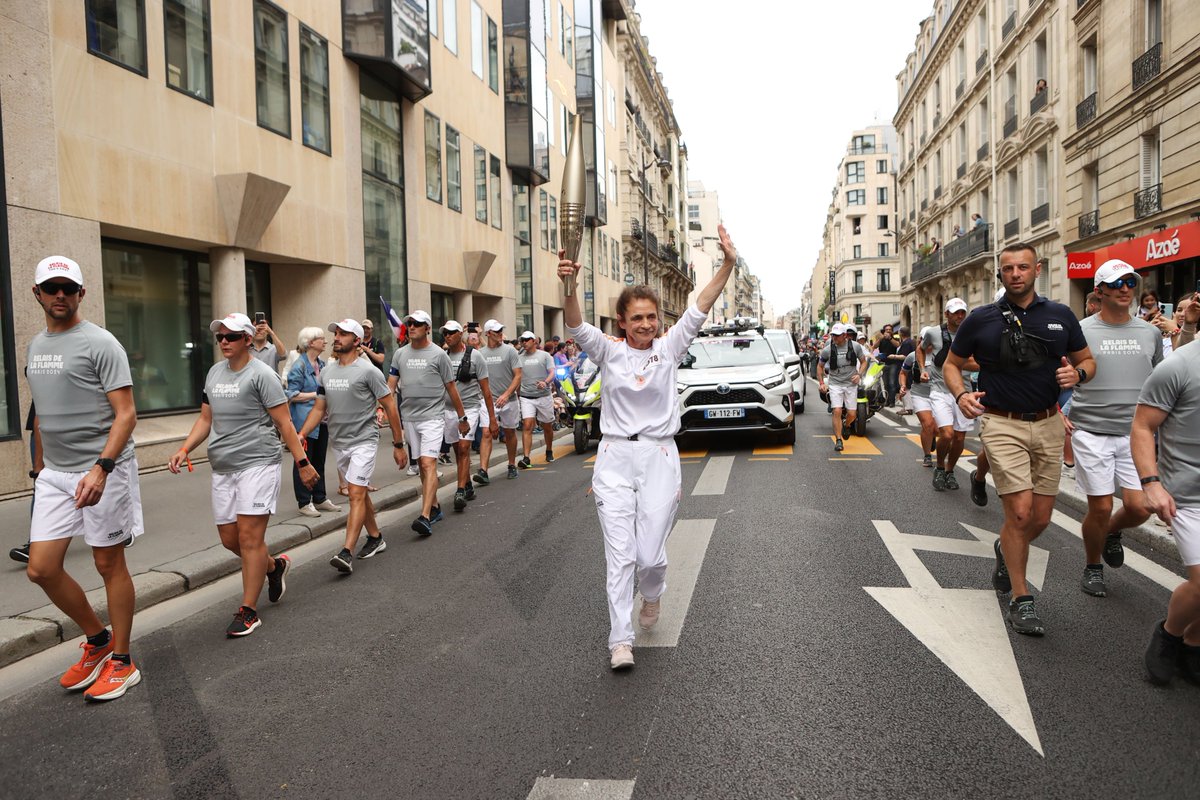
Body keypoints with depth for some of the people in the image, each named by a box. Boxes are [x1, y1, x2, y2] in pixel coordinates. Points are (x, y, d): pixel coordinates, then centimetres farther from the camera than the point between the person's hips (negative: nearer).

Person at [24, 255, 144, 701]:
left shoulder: (99, 343, -9)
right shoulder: (35, 347, 14)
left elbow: (126, 414, -15)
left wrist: (101, 468, -27)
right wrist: (40, 467, 21)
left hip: (102, 471, -7)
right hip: (54, 474, 7)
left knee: (109, 565, 2)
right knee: (41, 569, 4)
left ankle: (122, 661, 16)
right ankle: (98, 640, 25)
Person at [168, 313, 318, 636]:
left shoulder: (261, 374, -8)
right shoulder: (214, 372, 14)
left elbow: (283, 423, -9)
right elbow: (206, 418, 19)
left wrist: (302, 463, -12)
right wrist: (185, 449, 5)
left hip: (258, 463, -7)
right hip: (222, 467, 8)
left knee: (250, 536, -8)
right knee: (229, 537, 10)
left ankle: (248, 611, 2)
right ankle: (275, 565, 37)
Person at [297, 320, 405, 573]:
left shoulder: (367, 370, -10)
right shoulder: (326, 373, 9)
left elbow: (390, 407, -7)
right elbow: (319, 409, 13)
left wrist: (398, 444, -6)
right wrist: (300, 435, -3)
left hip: (363, 441, -7)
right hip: (338, 443, 7)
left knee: (357, 495, -14)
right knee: (361, 493, 17)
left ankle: (347, 552, -19)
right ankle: (375, 537, 32)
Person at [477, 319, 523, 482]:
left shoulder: (510, 350, -4)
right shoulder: (481, 353, 5)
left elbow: (518, 376, -8)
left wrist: (506, 395, -19)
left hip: (508, 399, -1)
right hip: (488, 400, 1)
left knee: (510, 433, 12)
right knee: (487, 433, -11)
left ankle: (512, 466, 28)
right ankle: (483, 471, -16)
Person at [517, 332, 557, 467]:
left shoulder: (544, 355, 3)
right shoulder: (520, 358, 10)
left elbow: (552, 372, -6)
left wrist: (545, 382, -26)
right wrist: (516, 393, 2)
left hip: (544, 396, 0)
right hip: (526, 397, 1)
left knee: (547, 426, 11)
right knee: (527, 426, -14)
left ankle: (549, 451, 33)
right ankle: (526, 458, -18)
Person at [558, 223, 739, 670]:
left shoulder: (670, 348, 4)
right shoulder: (608, 352, 1)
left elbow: (700, 309, -6)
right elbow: (576, 326, -16)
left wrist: (728, 264, -17)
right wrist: (568, 285, -35)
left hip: (659, 456, 0)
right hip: (615, 457, 0)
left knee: (651, 554, 1)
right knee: (620, 554, -2)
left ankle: (652, 596, 36)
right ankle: (620, 641, 7)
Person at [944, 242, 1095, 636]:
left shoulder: (1061, 316, 5)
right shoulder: (981, 320, -1)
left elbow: (1088, 360, 15)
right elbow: (951, 364, 8)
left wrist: (1077, 374, -9)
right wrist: (961, 395, -12)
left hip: (1048, 425, 3)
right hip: (1002, 425, -3)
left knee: (1040, 519, 9)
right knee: (1020, 512, -10)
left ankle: (1006, 550, 42)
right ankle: (1021, 600, 5)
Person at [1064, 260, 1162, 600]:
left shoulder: (1150, 333, 8)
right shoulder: (1080, 332, -4)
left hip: (1136, 433, 3)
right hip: (1091, 432, -3)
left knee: (1139, 507, -5)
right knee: (1100, 508, 0)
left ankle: (1112, 533, 31)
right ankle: (1092, 567, 24)